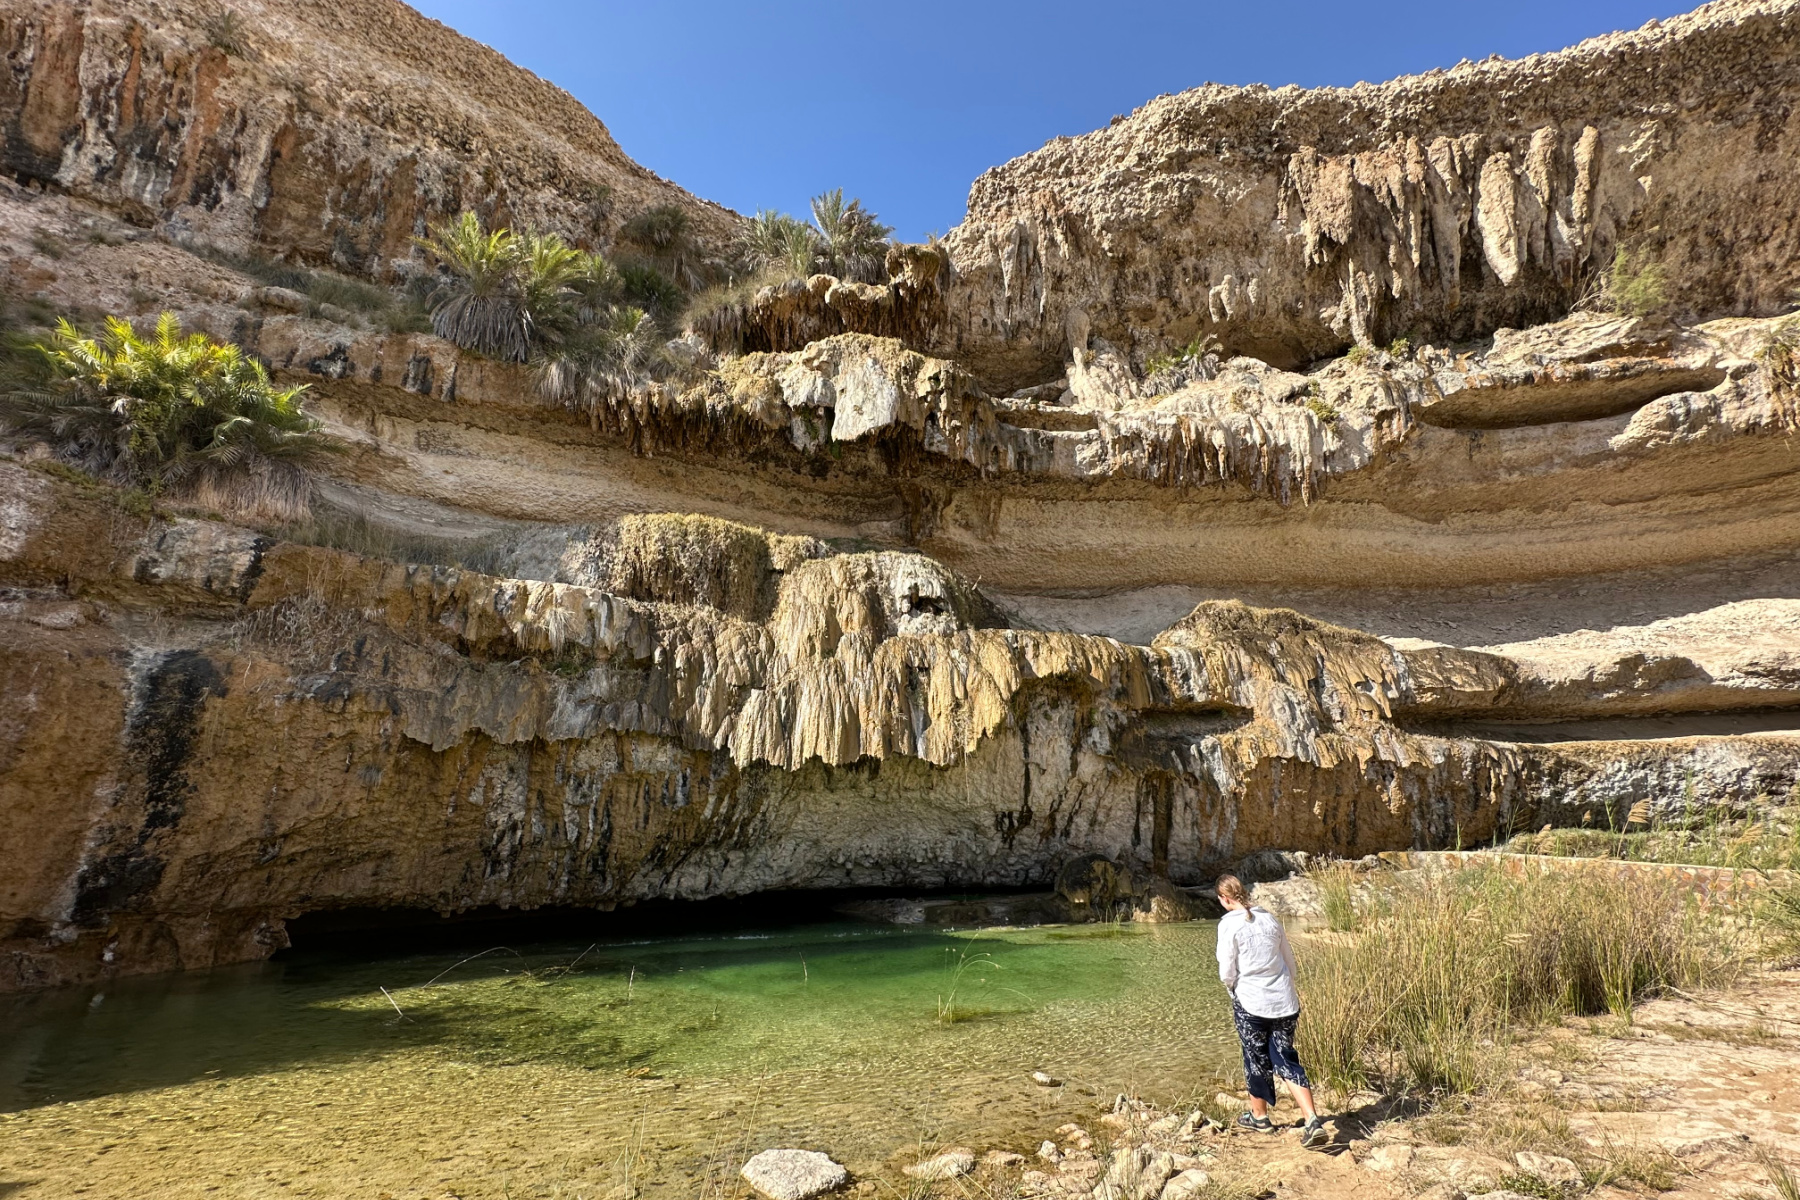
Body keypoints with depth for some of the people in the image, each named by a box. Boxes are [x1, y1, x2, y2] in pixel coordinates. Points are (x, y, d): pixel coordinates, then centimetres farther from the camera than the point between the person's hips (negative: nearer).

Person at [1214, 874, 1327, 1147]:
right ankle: (1313, 1122, -1)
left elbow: (1227, 973, -10)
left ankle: (1259, 1116, 31)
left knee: (1256, 1059, 14)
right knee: (1286, 1060, 12)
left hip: (1251, 1003, -4)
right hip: (1284, 1001, 5)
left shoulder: (1229, 924, -12)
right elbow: (1289, 959, 13)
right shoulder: (1270, 918, 4)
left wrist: (1234, 990, 11)